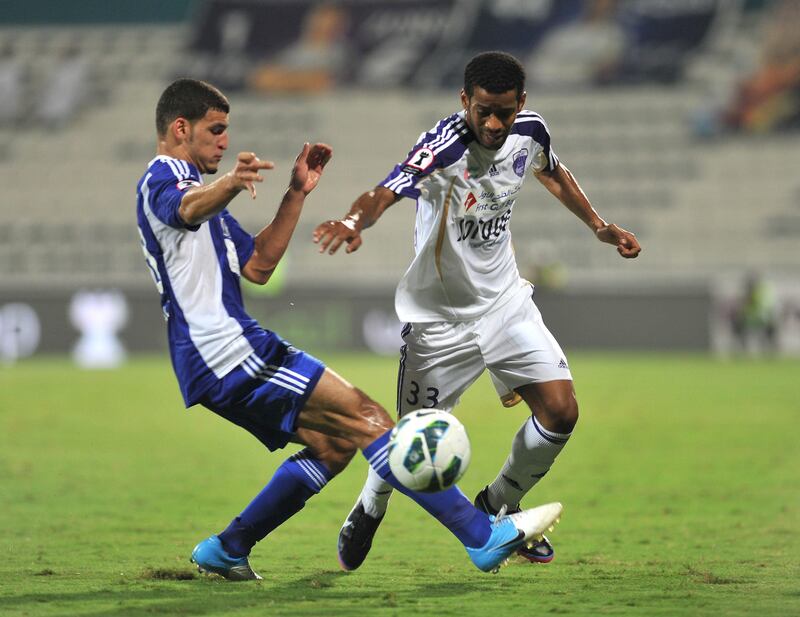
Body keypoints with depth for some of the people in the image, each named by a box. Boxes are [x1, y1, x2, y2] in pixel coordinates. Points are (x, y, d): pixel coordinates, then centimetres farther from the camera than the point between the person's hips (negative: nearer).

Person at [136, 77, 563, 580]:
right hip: (229, 350, -11)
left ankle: (226, 551, 13)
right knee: (364, 416, -13)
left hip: (215, 365, 11)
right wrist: (228, 185, -55)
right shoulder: (163, 177, -6)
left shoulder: (193, 186, 27)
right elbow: (187, 208, -33)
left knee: (333, 445, 12)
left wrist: (296, 194, 19)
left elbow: (257, 266, 25)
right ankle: (484, 537, -16)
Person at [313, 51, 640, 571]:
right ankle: (369, 512, 32)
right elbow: (384, 194, -43)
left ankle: (499, 505, 19)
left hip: (506, 301, 5)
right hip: (440, 315, -5)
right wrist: (354, 222, -64)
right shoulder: (443, 147, -27)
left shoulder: (530, 131, -7)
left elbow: (553, 173, 18)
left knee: (561, 411, -7)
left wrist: (599, 225, 19)